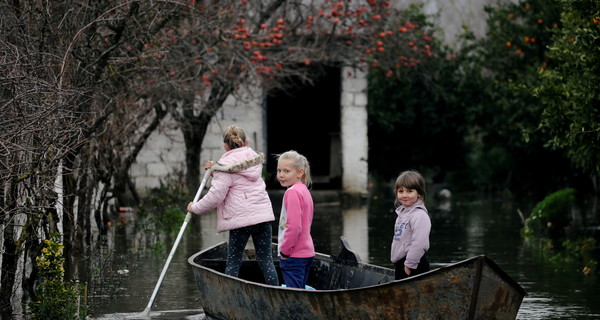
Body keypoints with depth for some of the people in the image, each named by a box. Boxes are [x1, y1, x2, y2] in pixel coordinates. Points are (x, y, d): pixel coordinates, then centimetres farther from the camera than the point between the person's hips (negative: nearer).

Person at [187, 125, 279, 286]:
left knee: (233, 262, 3)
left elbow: (216, 195, -11)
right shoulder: (254, 158, 17)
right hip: (263, 215, 5)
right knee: (266, 260, 7)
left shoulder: (226, 165, -6)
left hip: (240, 218, -5)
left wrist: (196, 208, 3)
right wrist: (215, 172, 16)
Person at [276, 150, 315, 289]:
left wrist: (284, 250, -14)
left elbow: (294, 226, -23)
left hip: (294, 256, -10)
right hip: (307, 252, 10)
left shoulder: (293, 193, -16)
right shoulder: (304, 191, 14)